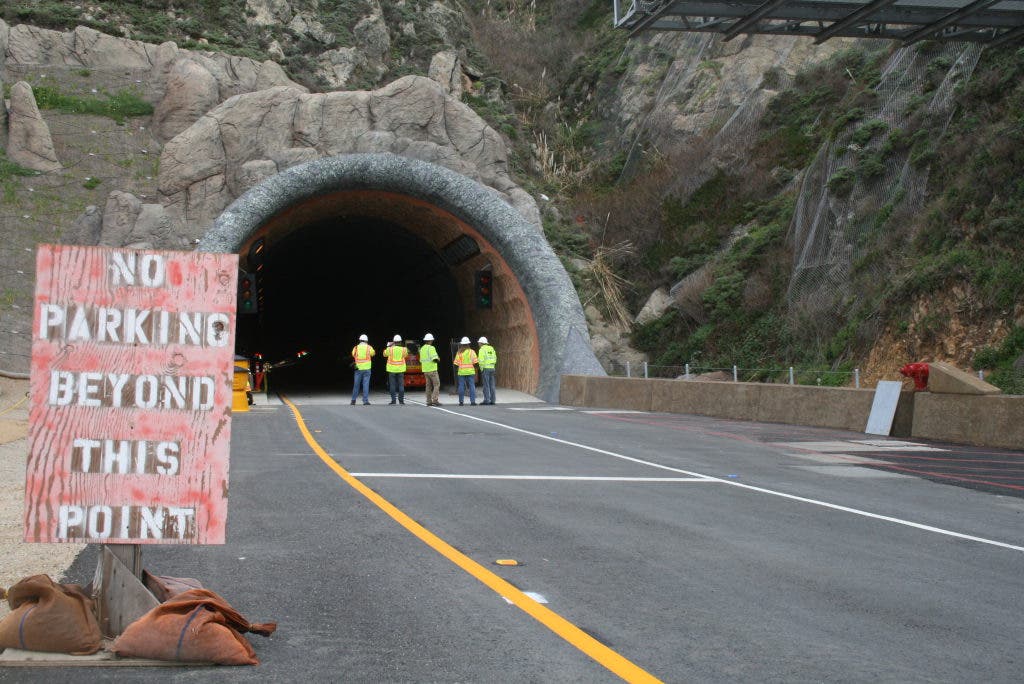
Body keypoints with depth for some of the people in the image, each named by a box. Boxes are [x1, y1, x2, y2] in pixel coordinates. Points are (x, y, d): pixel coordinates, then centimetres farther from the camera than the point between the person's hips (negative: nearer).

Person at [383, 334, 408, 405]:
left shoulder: (390, 349, -8)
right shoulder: (403, 349, -4)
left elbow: (385, 354, 12)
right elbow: (406, 355, 17)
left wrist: (389, 346, 19)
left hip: (392, 369, -1)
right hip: (401, 369, 1)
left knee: (392, 385, 3)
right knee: (401, 385, 6)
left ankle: (393, 401, 1)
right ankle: (401, 400, 4)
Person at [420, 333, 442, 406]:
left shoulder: (422, 349, 12)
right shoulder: (431, 348, -13)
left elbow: (421, 361, 17)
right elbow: (435, 359, -20)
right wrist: (438, 359, 1)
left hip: (425, 370, 8)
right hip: (432, 370, -7)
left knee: (428, 386, 9)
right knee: (436, 385, -4)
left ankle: (429, 401, 6)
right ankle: (435, 400, -13)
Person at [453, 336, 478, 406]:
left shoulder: (459, 352, -1)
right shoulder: (472, 352, -2)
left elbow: (456, 363, -2)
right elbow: (475, 362, -6)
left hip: (461, 372, 1)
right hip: (470, 371, -1)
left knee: (461, 386, 6)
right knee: (472, 386, 2)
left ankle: (461, 401, 6)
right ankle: (472, 401, -3)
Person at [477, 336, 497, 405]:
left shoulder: (482, 349, -9)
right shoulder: (491, 348, 14)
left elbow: (481, 360, -18)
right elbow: (495, 358, 15)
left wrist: (481, 368, -10)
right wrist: (492, 366, 17)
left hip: (485, 368, -7)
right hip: (492, 368, 7)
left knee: (486, 385, -6)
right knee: (491, 385, 7)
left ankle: (487, 400, -8)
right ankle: (492, 400, 6)